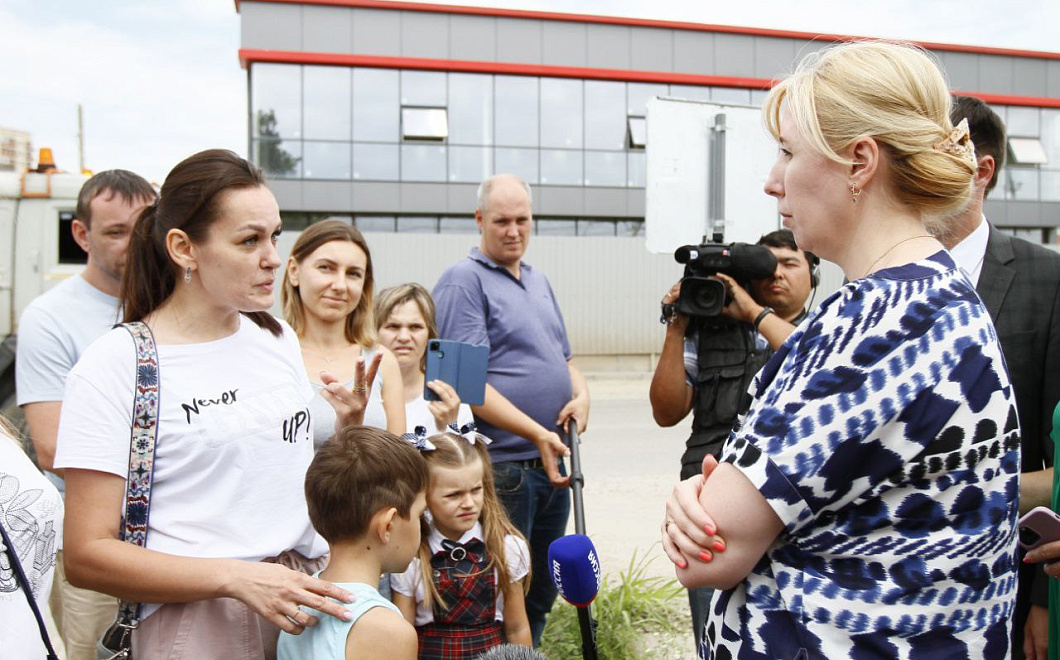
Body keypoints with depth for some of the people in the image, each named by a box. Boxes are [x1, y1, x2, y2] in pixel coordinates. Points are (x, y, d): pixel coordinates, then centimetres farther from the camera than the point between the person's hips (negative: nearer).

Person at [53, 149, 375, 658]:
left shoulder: (278, 337, 7)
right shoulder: (115, 364, -12)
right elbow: (86, 555, -14)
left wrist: (348, 427, -3)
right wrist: (237, 578, -23)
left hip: (303, 605, 6)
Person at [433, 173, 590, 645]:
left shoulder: (538, 281, 16)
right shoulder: (464, 281, -9)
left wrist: (582, 393, 2)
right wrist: (537, 433, -24)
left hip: (553, 465, 8)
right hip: (502, 470, -8)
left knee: (541, 590, 18)